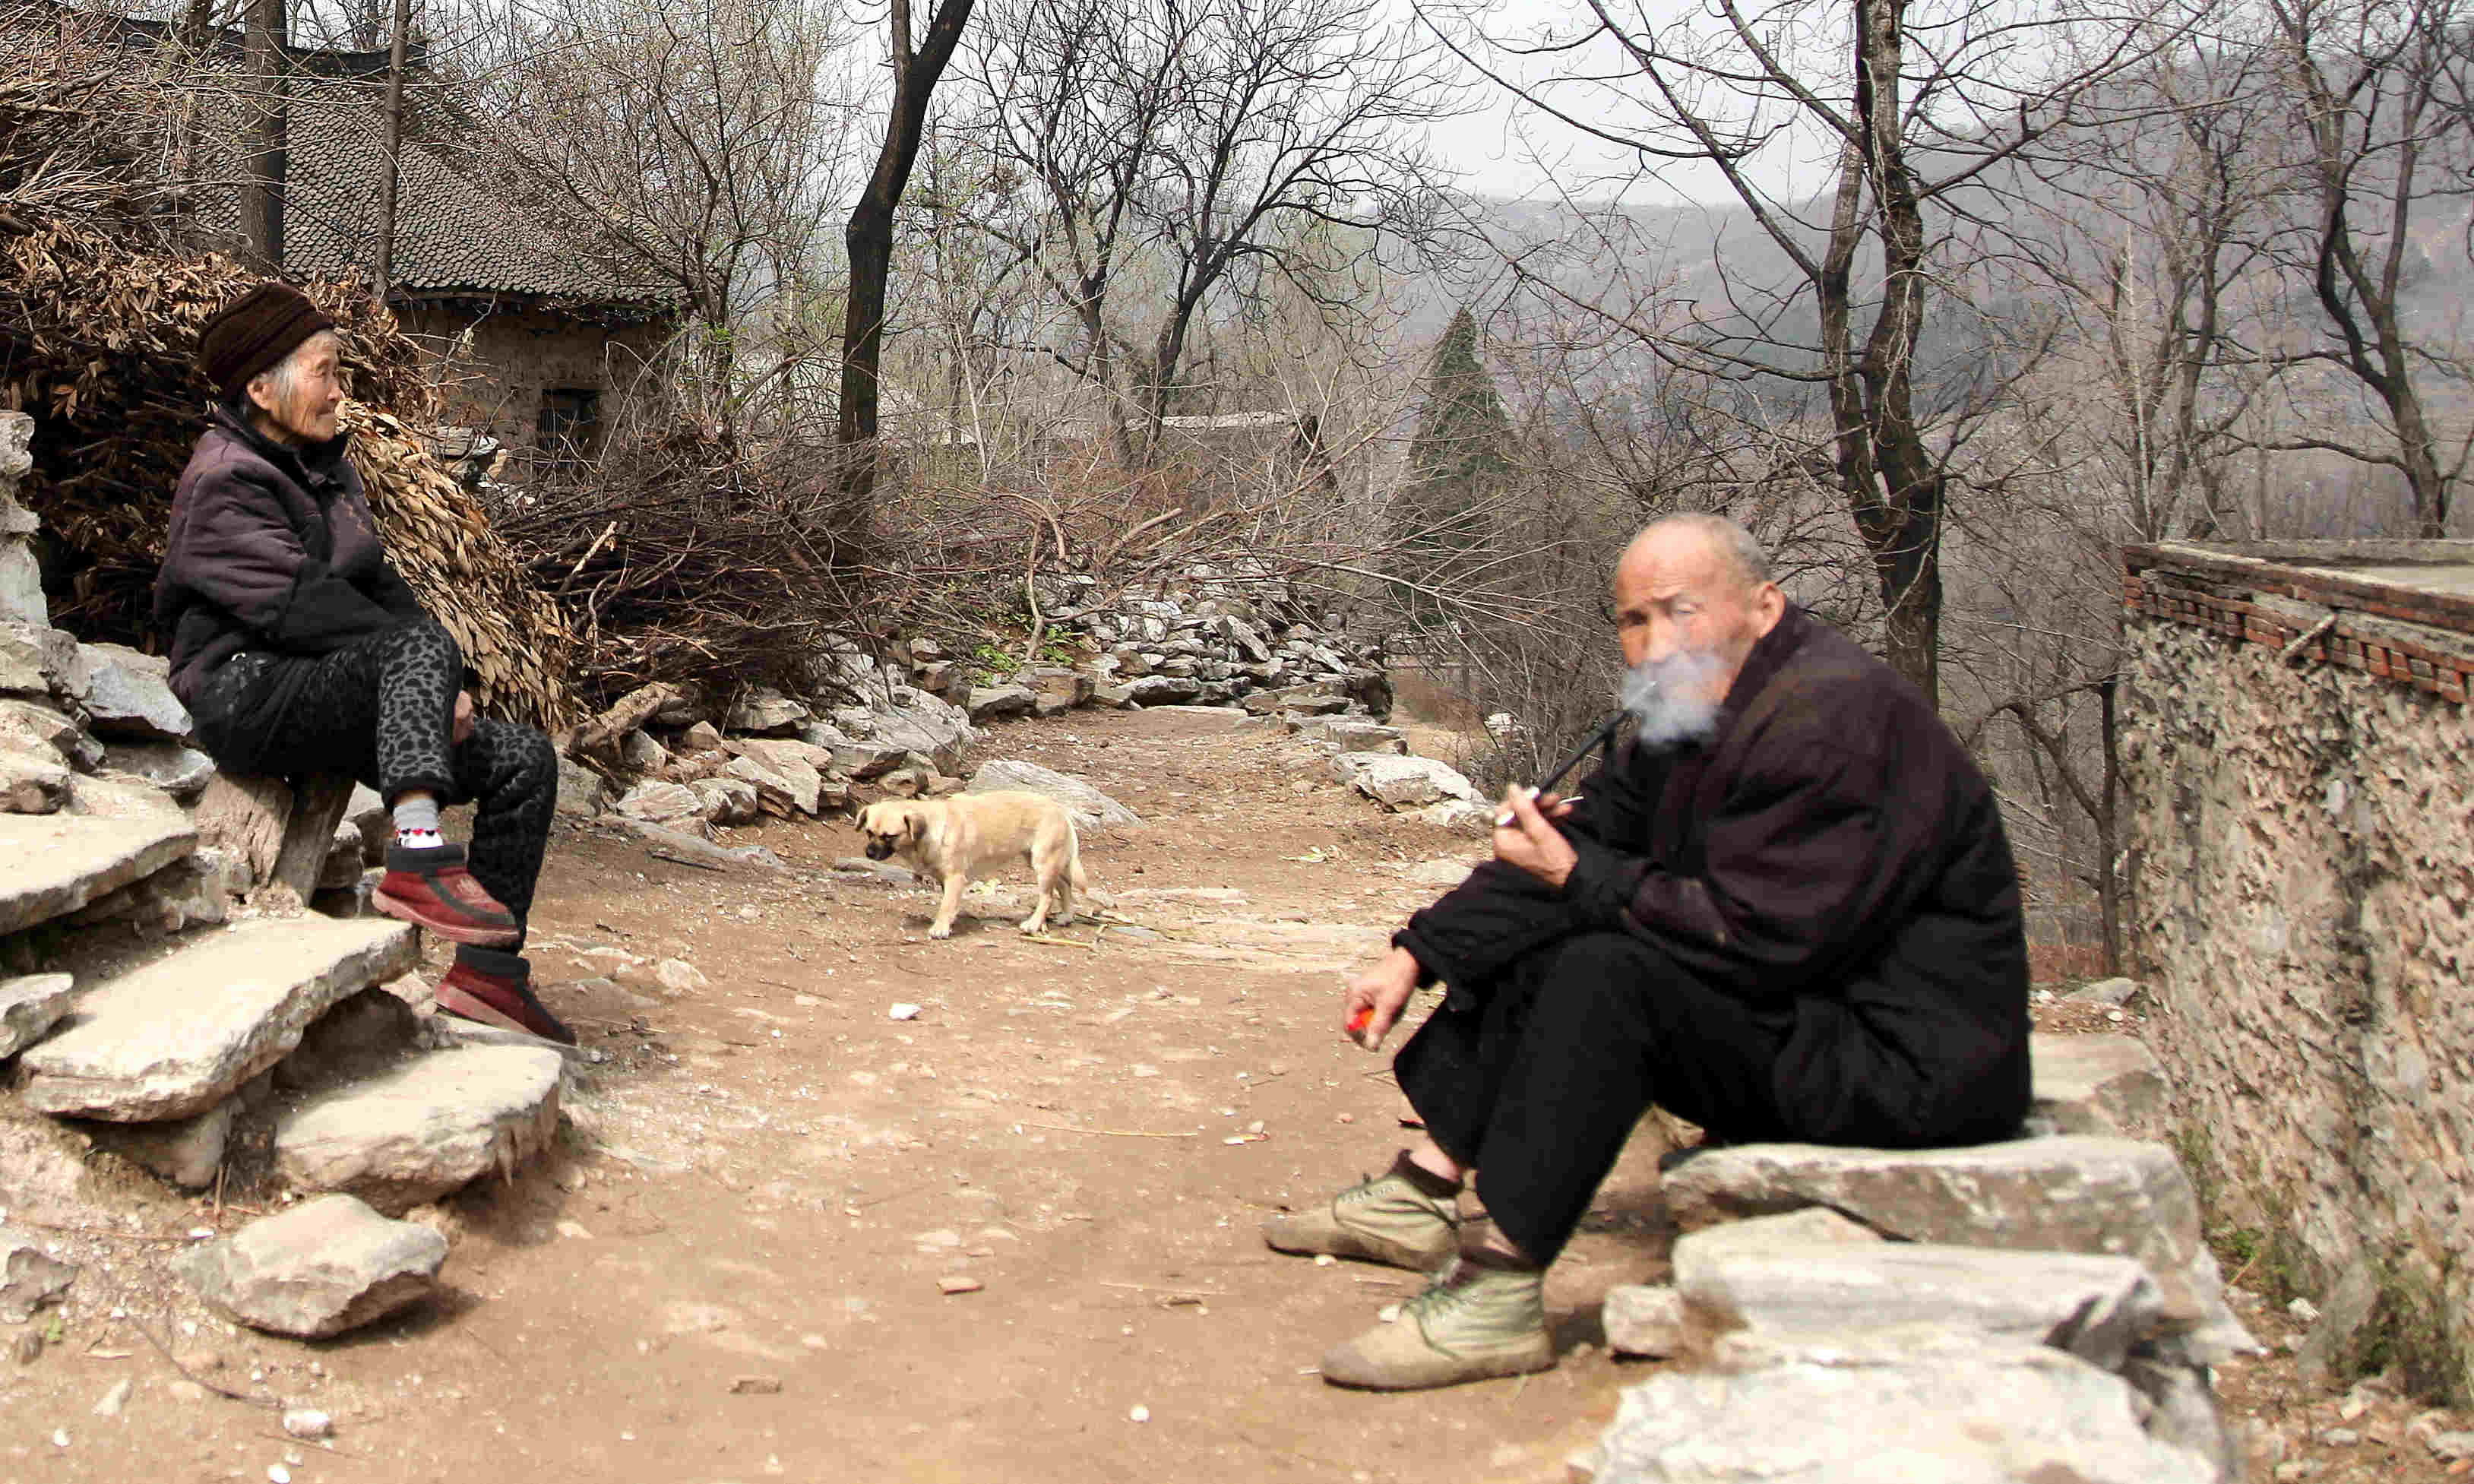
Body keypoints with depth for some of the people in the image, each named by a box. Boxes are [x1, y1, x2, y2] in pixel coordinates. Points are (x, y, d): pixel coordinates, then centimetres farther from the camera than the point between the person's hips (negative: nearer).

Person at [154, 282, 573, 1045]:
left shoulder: (323, 466, 19)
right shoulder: (224, 483, -10)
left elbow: (376, 583, 18)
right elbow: (299, 605, -20)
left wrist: (439, 688, 2)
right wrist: (434, 672, -18)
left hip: (338, 692, 9)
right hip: (250, 694, -9)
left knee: (525, 761, 0)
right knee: (422, 647, -35)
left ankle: (488, 972, -2)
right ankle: (419, 860, -48)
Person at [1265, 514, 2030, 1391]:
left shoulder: (1832, 722, -22)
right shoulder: (1689, 720, 10)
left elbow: (1755, 935, -27)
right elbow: (1585, 840, 13)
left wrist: (1580, 876, -19)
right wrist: (1414, 958, 6)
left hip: (1907, 1065, -11)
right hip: (1795, 1011, 11)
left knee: (1608, 971, -28)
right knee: (1531, 938, 13)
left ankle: (1502, 1291, -25)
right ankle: (1420, 1193, 12)